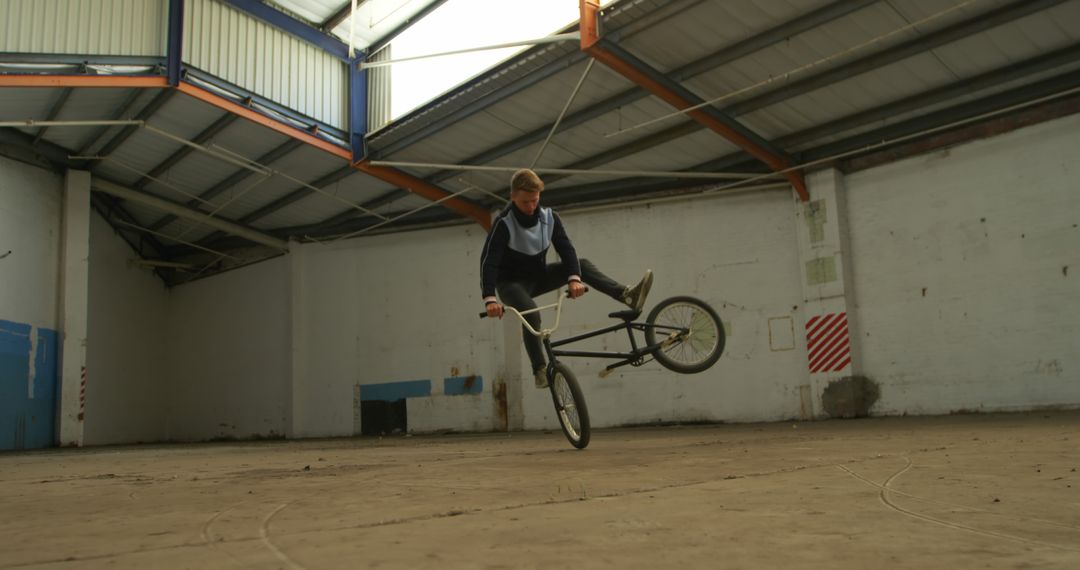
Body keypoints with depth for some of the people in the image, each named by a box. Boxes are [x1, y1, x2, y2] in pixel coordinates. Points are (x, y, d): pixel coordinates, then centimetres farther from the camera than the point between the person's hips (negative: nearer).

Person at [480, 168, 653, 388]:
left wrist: (574, 278, -36)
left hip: (538, 276, 5)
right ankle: (540, 369, -26)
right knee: (531, 312, -34)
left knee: (582, 264, -14)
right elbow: (488, 261, -31)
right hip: (511, 282, -4)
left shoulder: (549, 217, -10)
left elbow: (566, 248, -17)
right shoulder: (504, 223, -24)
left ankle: (628, 296, -26)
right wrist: (489, 299, -45)